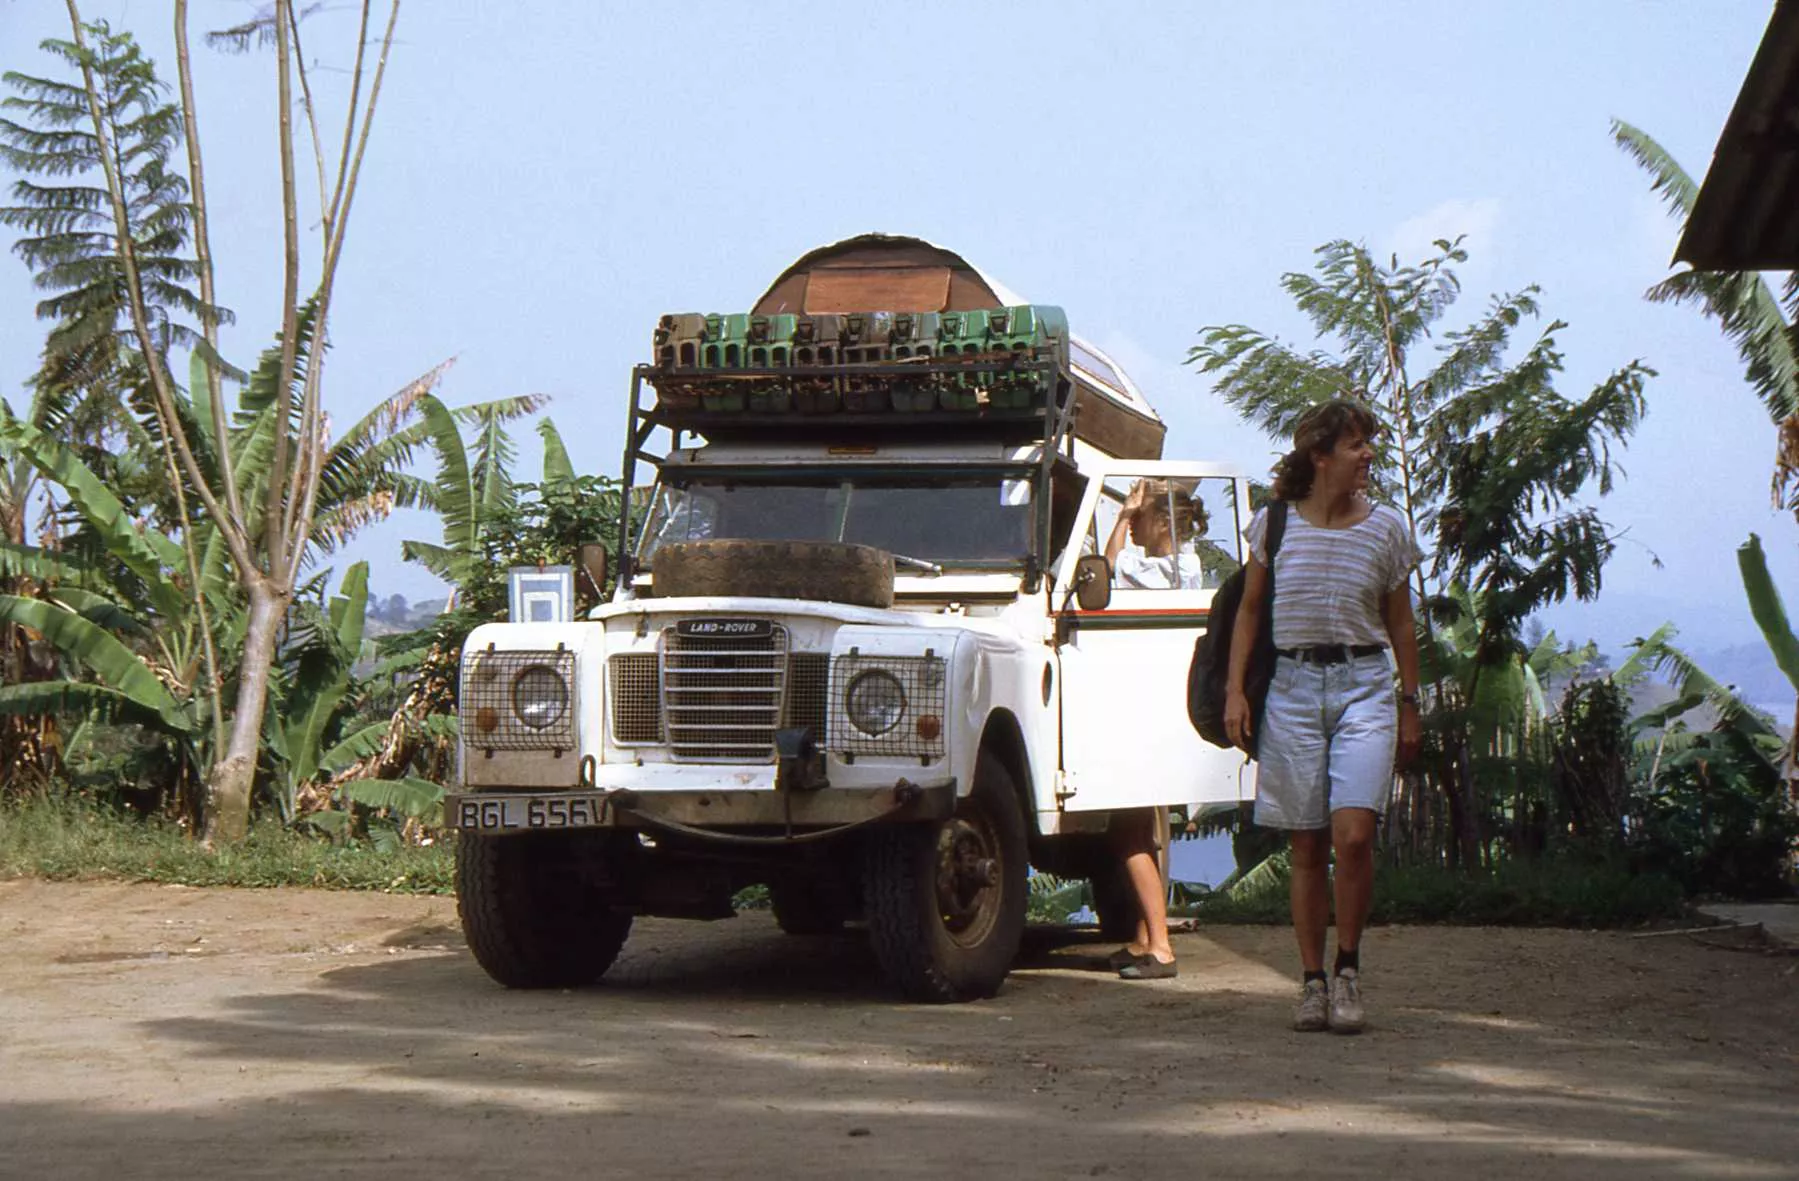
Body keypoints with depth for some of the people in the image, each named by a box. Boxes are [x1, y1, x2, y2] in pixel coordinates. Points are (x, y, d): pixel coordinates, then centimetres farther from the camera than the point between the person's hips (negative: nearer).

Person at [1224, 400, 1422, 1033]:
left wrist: (1410, 706, 12)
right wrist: (1234, 690, 2)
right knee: (1306, 846, 3)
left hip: (1364, 685, 0)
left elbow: (1400, 625, 12)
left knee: (1353, 835, -15)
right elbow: (1249, 611, 10)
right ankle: (1312, 980, 11)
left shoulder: (1387, 528, 4)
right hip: (1291, 686, 1)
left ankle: (1347, 969, 1)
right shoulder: (1274, 523, 2)